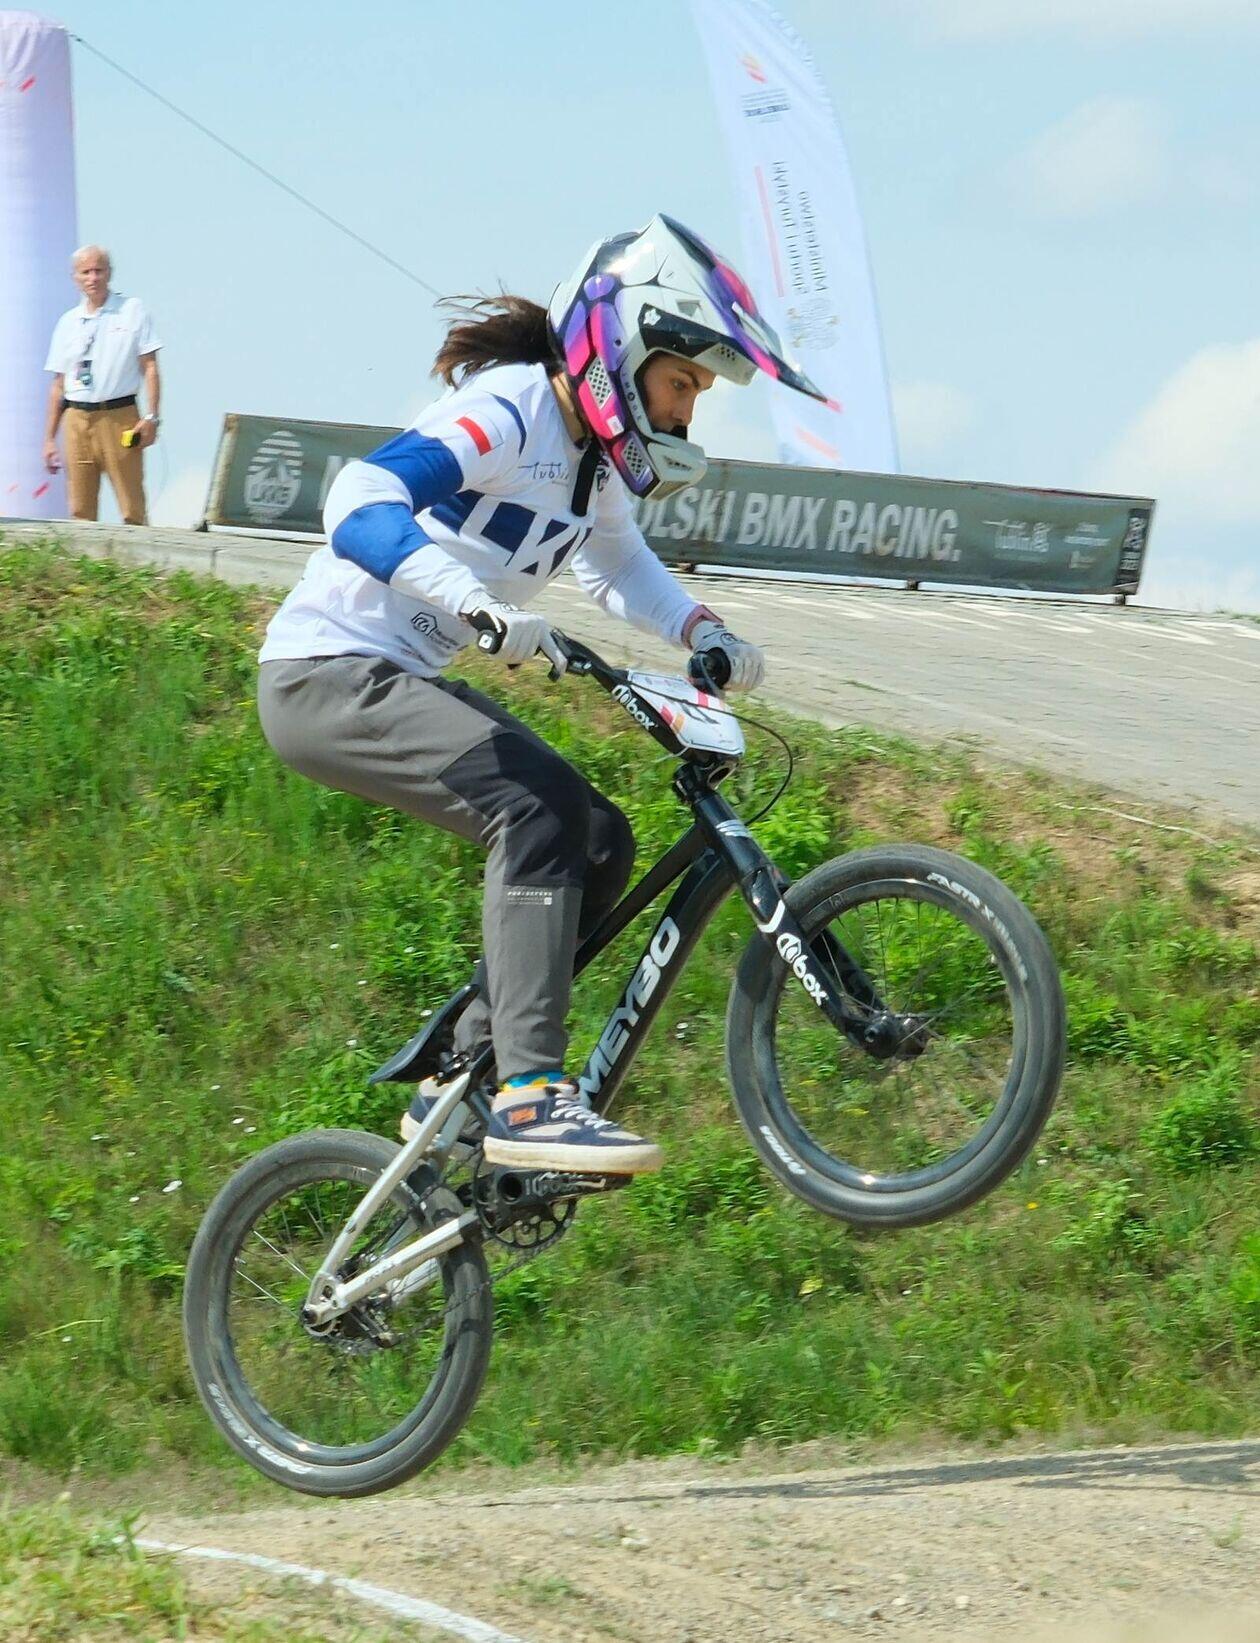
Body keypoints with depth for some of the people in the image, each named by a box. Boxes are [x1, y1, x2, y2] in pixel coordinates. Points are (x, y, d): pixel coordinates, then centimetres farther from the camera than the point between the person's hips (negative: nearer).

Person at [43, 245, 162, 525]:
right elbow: (58, 383, 16)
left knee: (133, 509, -5)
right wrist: (49, 438, 12)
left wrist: (151, 417, -10)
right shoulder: (68, 322, 14)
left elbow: (149, 367, 1)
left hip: (120, 417, -3)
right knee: (80, 511, 3)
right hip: (77, 418, 3)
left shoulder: (133, 311, 5)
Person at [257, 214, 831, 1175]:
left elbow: (620, 565, 30)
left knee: (596, 845, 3)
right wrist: (478, 604, -49)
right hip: (329, 675, -10)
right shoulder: (507, 414, -20)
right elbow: (362, 506, -35)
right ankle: (530, 1096, -32)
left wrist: (704, 634, 11)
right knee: (538, 810, -27)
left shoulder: (597, 455, 9)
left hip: (402, 681, 10)